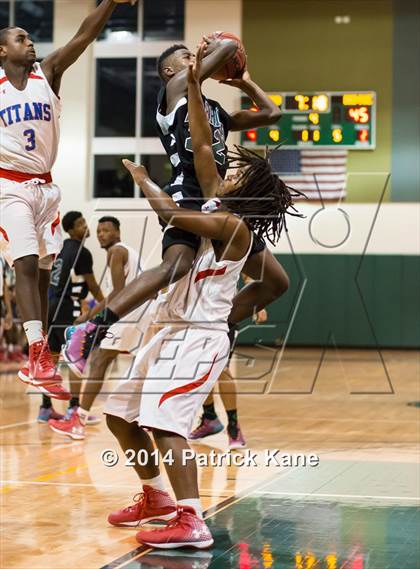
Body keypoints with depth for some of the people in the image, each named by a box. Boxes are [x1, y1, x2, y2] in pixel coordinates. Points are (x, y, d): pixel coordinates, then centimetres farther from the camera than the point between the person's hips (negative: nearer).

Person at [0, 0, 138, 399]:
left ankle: (37, 363, 14)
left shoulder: (48, 73, 5)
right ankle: (38, 357, -27)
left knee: (42, 272, 7)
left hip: (45, 186, 4)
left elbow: (84, 37, -7)